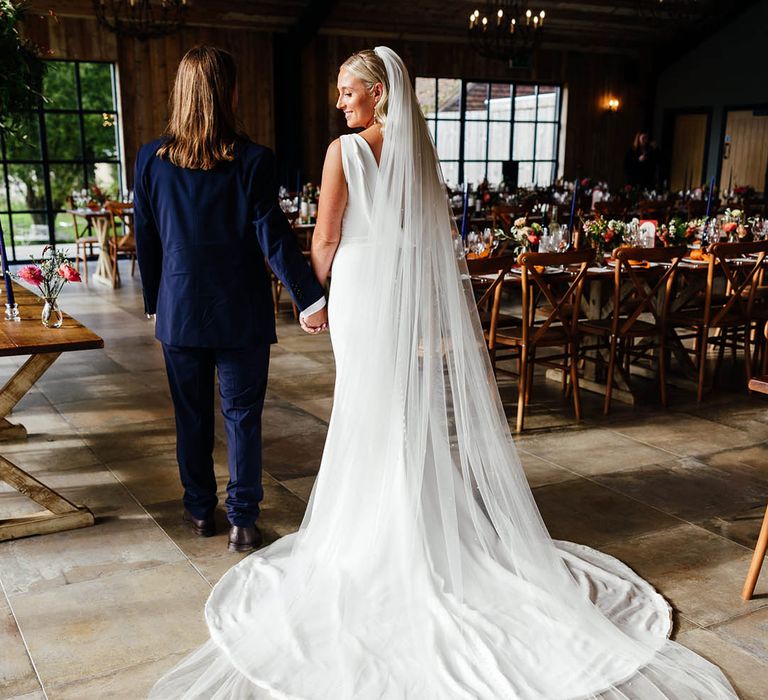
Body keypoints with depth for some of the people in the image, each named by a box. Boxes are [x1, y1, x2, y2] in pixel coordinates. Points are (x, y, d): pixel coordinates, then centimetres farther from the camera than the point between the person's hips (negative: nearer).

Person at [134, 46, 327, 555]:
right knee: (242, 416, 8)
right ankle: (243, 521, 14)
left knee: (192, 416, 16)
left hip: (179, 310, 3)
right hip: (241, 312, -2)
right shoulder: (253, 161, -12)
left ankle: (200, 511, 29)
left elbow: (145, 239, 3)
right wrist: (311, 298, -9)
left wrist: (154, 300, 15)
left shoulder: (151, 159, -3)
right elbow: (273, 236, -14)